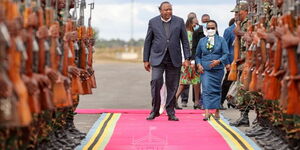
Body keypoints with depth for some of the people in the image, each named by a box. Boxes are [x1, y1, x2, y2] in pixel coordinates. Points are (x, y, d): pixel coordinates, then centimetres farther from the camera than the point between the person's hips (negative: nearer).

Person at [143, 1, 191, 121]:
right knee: (156, 81, -17)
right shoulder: (153, 22, 4)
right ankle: (155, 110, -4)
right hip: (157, 57, -1)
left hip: (174, 59, 1)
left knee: (172, 86, 4)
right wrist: (146, 60, 4)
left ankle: (171, 113, 13)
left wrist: (187, 58, -1)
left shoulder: (179, 21, 5)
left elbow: (185, 41, 6)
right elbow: (147, 42, 7)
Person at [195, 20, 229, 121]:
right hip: (205, 69, 1)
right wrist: (199, 64, 1)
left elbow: (226, 54, -2)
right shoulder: (202, 41, 12)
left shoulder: (221, 40, 5)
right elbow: (198, 55, 17)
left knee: (216, 90, 8)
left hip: (217, 69, 0)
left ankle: (217, 111, 19)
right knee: (206, 89, -12)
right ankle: (207, 112, -19)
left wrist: (218, 61, -18)